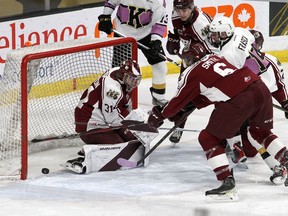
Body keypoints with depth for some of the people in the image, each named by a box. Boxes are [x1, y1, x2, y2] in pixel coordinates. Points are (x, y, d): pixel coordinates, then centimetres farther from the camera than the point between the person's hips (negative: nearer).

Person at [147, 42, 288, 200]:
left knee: (208, 138, 7)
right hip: (260, 88, 7)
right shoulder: (215, 58, 27)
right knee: (260, 132, 32)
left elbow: (179, 101, 15)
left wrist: (160, 116, 31)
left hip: (238, 101, -7)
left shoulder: (191, 73, 7)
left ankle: (227, 183, -3)